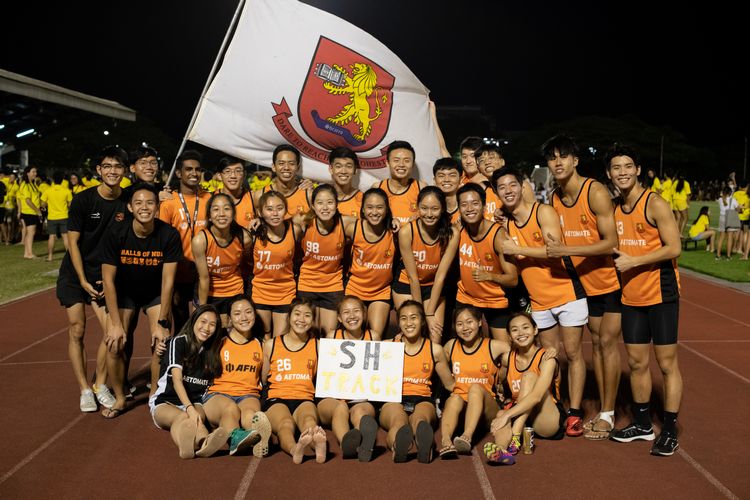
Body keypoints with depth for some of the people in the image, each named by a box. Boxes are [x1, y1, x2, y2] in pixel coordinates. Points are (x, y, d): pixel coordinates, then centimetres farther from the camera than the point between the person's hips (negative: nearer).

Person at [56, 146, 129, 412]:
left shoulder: (128, 202, -6)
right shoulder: (83, 200, -12)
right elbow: (73, 242, -9)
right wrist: (83, 281, -13)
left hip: (105, 275, 2)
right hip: (74, 275, -2)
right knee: (76, 331, -2)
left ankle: (100, 384, 13)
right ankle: (85, 390, 8)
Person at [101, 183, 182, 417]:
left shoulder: (169, 235, -25)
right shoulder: (115, 235, -24)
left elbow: (168, 281, -20)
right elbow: (108, 280, -18)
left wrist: (162, 322, -20)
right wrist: (116, 323, -20)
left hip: (156, 293, 0)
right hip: (124, 292, 1)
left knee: (161, 343, -16)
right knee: (114, 343, -13)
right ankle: (119, 398, 11)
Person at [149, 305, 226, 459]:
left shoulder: (211, 351, 14)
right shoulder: (178, 342, -3)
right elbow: (176, 379, -16)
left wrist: (196, 410, -5)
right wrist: (190, 408, -31)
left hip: (195, 402, 3)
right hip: (165, 402, -3)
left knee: (198, 418, -34)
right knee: (183, 417, -38)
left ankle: (204, 443, -71)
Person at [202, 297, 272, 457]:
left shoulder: (260, 346, 18)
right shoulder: (220, 343, 12)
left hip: (248, 395, 1)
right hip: (218, 393, -1)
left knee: (249, 410, -37)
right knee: (231, 408, -38)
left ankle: (259, 440, -69)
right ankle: (235, 437, -69)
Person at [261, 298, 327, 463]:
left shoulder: (318, 346, 18)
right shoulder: (271, 345, 17)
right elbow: (263, 380, 22)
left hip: (305, 399, 0)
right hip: (276, 399, 0)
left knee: (308, 418, -39)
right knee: (285, 423, -39)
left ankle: (318, 442, -74)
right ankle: (294, 449, -72)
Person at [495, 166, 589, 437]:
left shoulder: (544, 212, -11)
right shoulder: (506, 225, 6)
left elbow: (555, 250, -23)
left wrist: (516, 249, -20)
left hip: (567, 292, -5)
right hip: (539, 300, 6)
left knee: (572, 353, 0)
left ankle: (574, 413, 5)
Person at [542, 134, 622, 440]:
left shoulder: (595, 192, -20)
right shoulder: (553, 200, 0)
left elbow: (611, 241, -25)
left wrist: (566, 250, -30)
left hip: (612, 279, -6)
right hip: (586, 281, 6)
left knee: (607, 341, -5)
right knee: (596, 342, 11)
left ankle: (607, 415, 5)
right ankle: (603, 411, 20)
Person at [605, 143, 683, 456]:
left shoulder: (654, 204, -12)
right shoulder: (614, 210, 7)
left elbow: (673, 248, -17)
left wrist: (633, 261, -18)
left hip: (661, 295, -6)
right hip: (631, 297, 7)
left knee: (667, 363, 0)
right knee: (636, 362, 13)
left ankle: (669, 431, 10)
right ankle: (642, 424, 26)